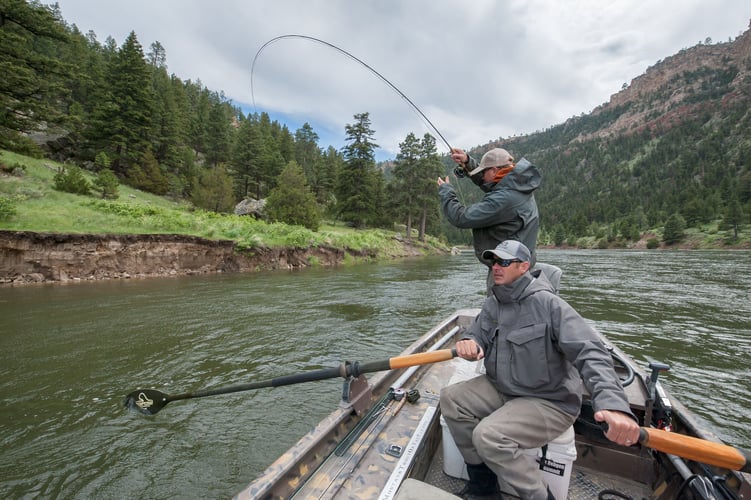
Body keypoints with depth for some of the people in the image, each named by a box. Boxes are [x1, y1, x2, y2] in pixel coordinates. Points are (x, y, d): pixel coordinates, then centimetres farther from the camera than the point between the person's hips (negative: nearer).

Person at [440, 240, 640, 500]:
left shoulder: (547, 303, -20)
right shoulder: (492, 303, 1)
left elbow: (591, 353, -27)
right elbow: (478, 336, 1)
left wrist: (614, 404, -43)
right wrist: (469, 344, -24)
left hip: (549, 401, -7)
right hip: (500, 389, 7)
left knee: (488, 434, -26)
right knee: (451, 397, -8)